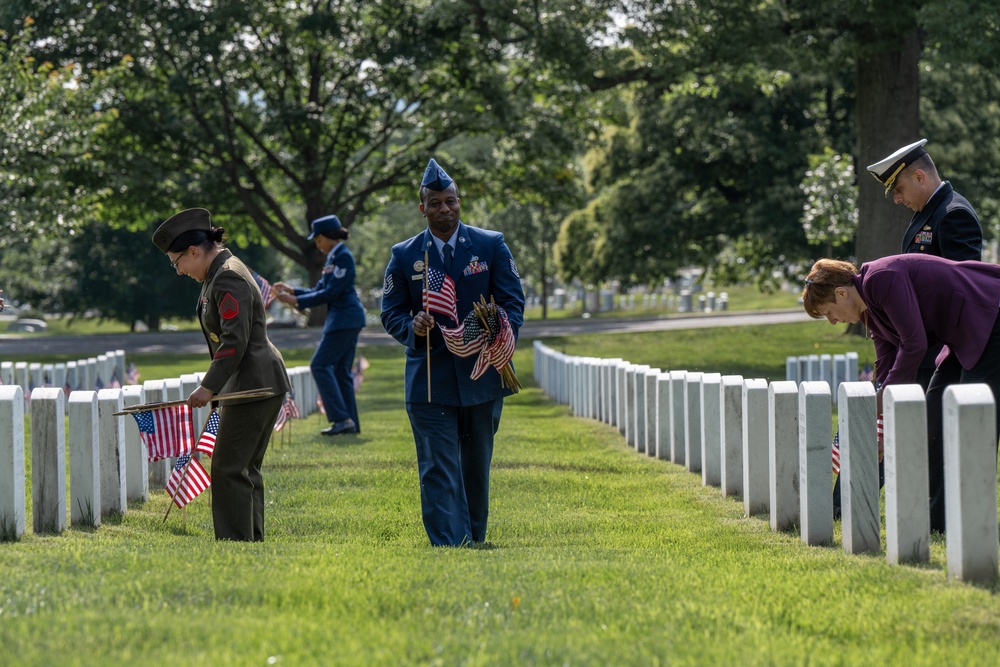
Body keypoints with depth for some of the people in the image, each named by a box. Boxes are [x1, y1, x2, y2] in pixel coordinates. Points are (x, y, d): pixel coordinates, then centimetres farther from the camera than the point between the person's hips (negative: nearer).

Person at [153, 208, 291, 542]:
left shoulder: (228, 279, -17)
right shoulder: (221, 273, 16)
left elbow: (235, 341, -23)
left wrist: (209, 386, -22)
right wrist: (216, 385, 24)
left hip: (253, 386, -11)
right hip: (260, 384, 11)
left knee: (229, 469, -9)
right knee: (246, 469, 13)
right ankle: (252, 542, 16)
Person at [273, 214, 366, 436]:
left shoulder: (343, 257, -13)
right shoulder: (333, 258, 17)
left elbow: (331, 293, -17)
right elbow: (319, 291, 22)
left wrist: (296, 301, -15)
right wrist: (291, 290, 13)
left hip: (345, 319, -10)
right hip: (344, 320, 10)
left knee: (320, 365, -11)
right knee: (340, 369, 10)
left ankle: (342, 418, -15)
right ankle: (351, 422, 10)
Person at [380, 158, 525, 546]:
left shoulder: (491, 246, 4)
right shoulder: (404, 256, 5)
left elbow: (513, 302, 3)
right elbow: (390, 312, 7)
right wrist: (411, 327, -16)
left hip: (481, 378, 1)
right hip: (429, 380, -1)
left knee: (477, 469, 11)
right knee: (439, 471, -9)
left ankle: (475, 542, 25)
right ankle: (450, 547, -13)